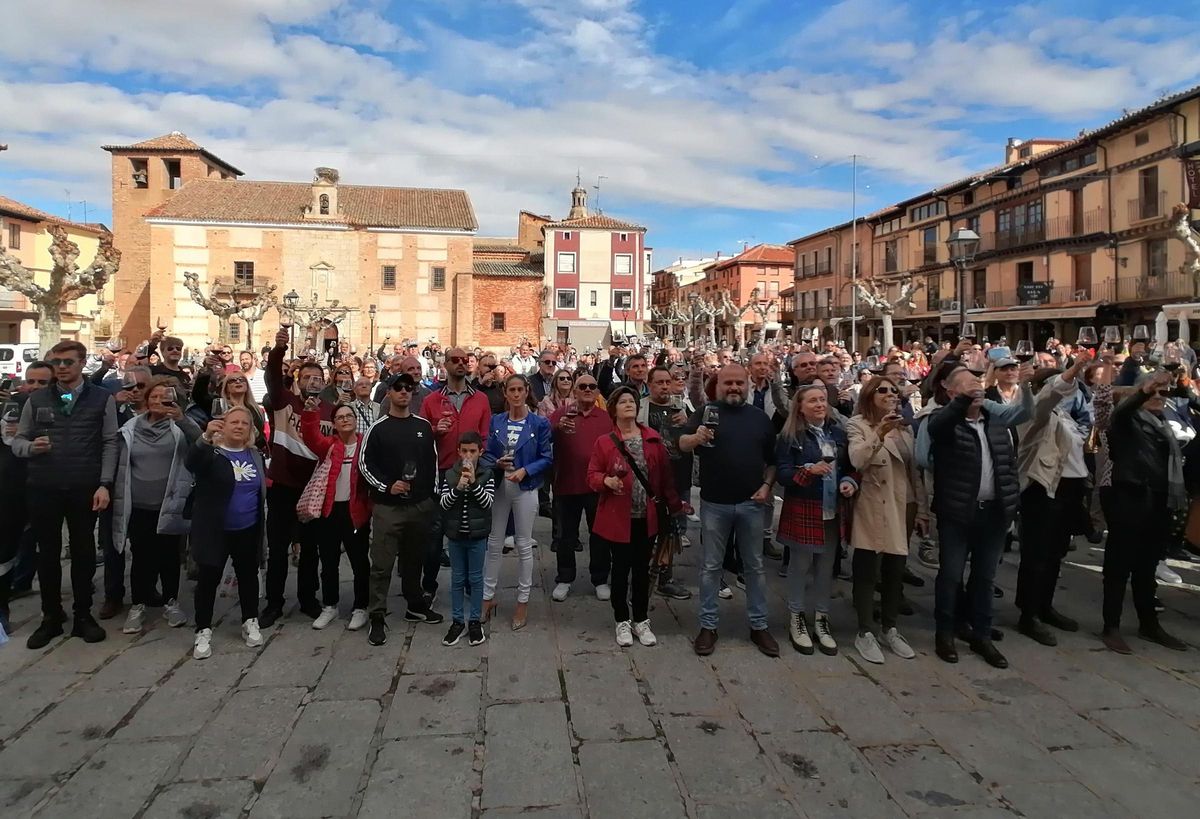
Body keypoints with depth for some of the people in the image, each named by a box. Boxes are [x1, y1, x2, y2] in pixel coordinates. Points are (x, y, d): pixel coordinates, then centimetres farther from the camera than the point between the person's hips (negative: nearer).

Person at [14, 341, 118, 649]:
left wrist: (105, 484, -11)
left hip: (85, 489, -2)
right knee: (48, 552, 10)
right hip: (43, 488, 2)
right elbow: (18, 440, 8)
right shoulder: (36, 400, 7)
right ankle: (51, 617, 23)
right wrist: (30, 446, -16)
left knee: (83, 551, 8)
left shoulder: (102, 399, 1)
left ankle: (83, 615, 20)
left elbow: (110, 444, -3)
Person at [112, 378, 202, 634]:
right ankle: (138, 605, 20)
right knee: (141, 556, 8)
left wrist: (181, 418, -38)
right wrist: (119, 502, 5)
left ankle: (171, 602, 22)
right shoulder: (131, 428, 4)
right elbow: (121, 466, 8)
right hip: (138, 506, 1)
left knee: (169, 555, 9)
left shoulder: (180, 427, -2)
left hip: (169, 505, -1)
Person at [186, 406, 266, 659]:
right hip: (215, 530, -4)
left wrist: (262, 526, 11)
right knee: (208, 579, 2)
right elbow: (191, 464, -31)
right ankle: (203, 631, 14)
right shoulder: (210, 452, -7)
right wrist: (206, 437, -48)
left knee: (248, 576, 13)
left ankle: (250, 622, 28)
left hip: (247, 531, 4)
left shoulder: (255, 456, 7)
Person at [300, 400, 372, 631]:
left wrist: (372, 505, -14)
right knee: (328, 562, 14)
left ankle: (360, 608, 20)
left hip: (355, 511, -2)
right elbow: (310, 438, -16)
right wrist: (310, 412, -31)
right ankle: (329, 607, 29)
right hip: (329, 510, 2)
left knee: (359, 562, 7)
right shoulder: (329, 444, 4)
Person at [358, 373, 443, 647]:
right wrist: (386, 486, -13)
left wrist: (433, 493, 8)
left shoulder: (424, 426, 8)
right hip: (387, 507, -3)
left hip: (421, 505, 3)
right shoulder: (378, 428, -2)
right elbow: (365, 463, -2)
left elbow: (433, 461, 13)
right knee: (382, 564, -2)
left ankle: (416, 606, 29)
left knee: (415, 559, 15)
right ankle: (377, 617, 6)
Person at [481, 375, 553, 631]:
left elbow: (547, 458, -4)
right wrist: (497, 463, -15)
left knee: (524, 545, 6)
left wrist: (525, 470, -18)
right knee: (493, 543, 10)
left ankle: (523, 601, 18)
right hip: (498, 487, 3)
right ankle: (488, 596, 23)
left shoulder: (539, 423, -3)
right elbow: (487, 454, 7)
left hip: (525, 489, -2)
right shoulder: (496, 421, 5)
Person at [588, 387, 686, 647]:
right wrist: (607, 481, -24)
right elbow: (592, 476, -4)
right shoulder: (604, 442, -5)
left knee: (642, 569, 12)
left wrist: (675, 505, 9)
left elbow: (665, 475, 7)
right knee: (621, 569, 7)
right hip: (618, 518, -2)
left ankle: (641, 621, 26)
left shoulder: (653, 439, 3)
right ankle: (622, 622, 24)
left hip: (647, 517, 2)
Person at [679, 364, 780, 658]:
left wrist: (767, 485, -4)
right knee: (711, 566, 8)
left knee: (755, 566, 12)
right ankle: (708, 625, 19)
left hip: (751, 503, 3)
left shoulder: (760, 418, 7)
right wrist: (696, 438, -39)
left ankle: (759, 625, 24)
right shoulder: (706, 412, -3)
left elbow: (773, 459, 12)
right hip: (715, 504, -3)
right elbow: (682, 444, -17)